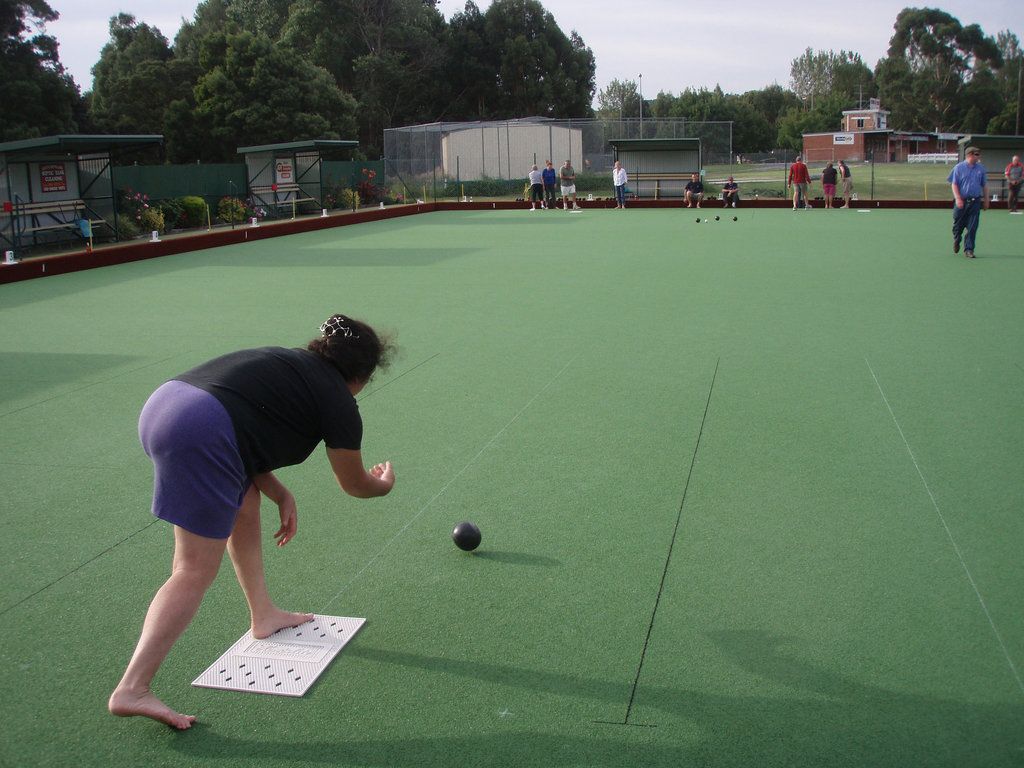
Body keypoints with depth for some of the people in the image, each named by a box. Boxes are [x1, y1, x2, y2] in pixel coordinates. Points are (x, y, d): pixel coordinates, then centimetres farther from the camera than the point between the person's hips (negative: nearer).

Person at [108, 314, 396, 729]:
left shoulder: (285, 362, 25)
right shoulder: (338, 402, 6)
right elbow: (355, 484, 20)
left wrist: (281, 494, 22)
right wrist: (384, 483, 42)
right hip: (201, 434, -9)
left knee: (244, 506, 27)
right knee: (196, 572, -1)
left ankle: (263, 615, 40)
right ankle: (131, 690, -2)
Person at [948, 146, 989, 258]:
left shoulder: (980, 168, 10)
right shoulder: (958, 167, -1)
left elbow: (985, 185, 17)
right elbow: (954, 184, -3)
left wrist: (986, 200, 16)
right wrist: (958, 199, -13)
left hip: (975, 202, 2)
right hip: (961, 202, -2)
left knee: (972, 227, -3)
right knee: (958, 225, 8)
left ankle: (968, 249, 2)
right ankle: (956, 240, 37)